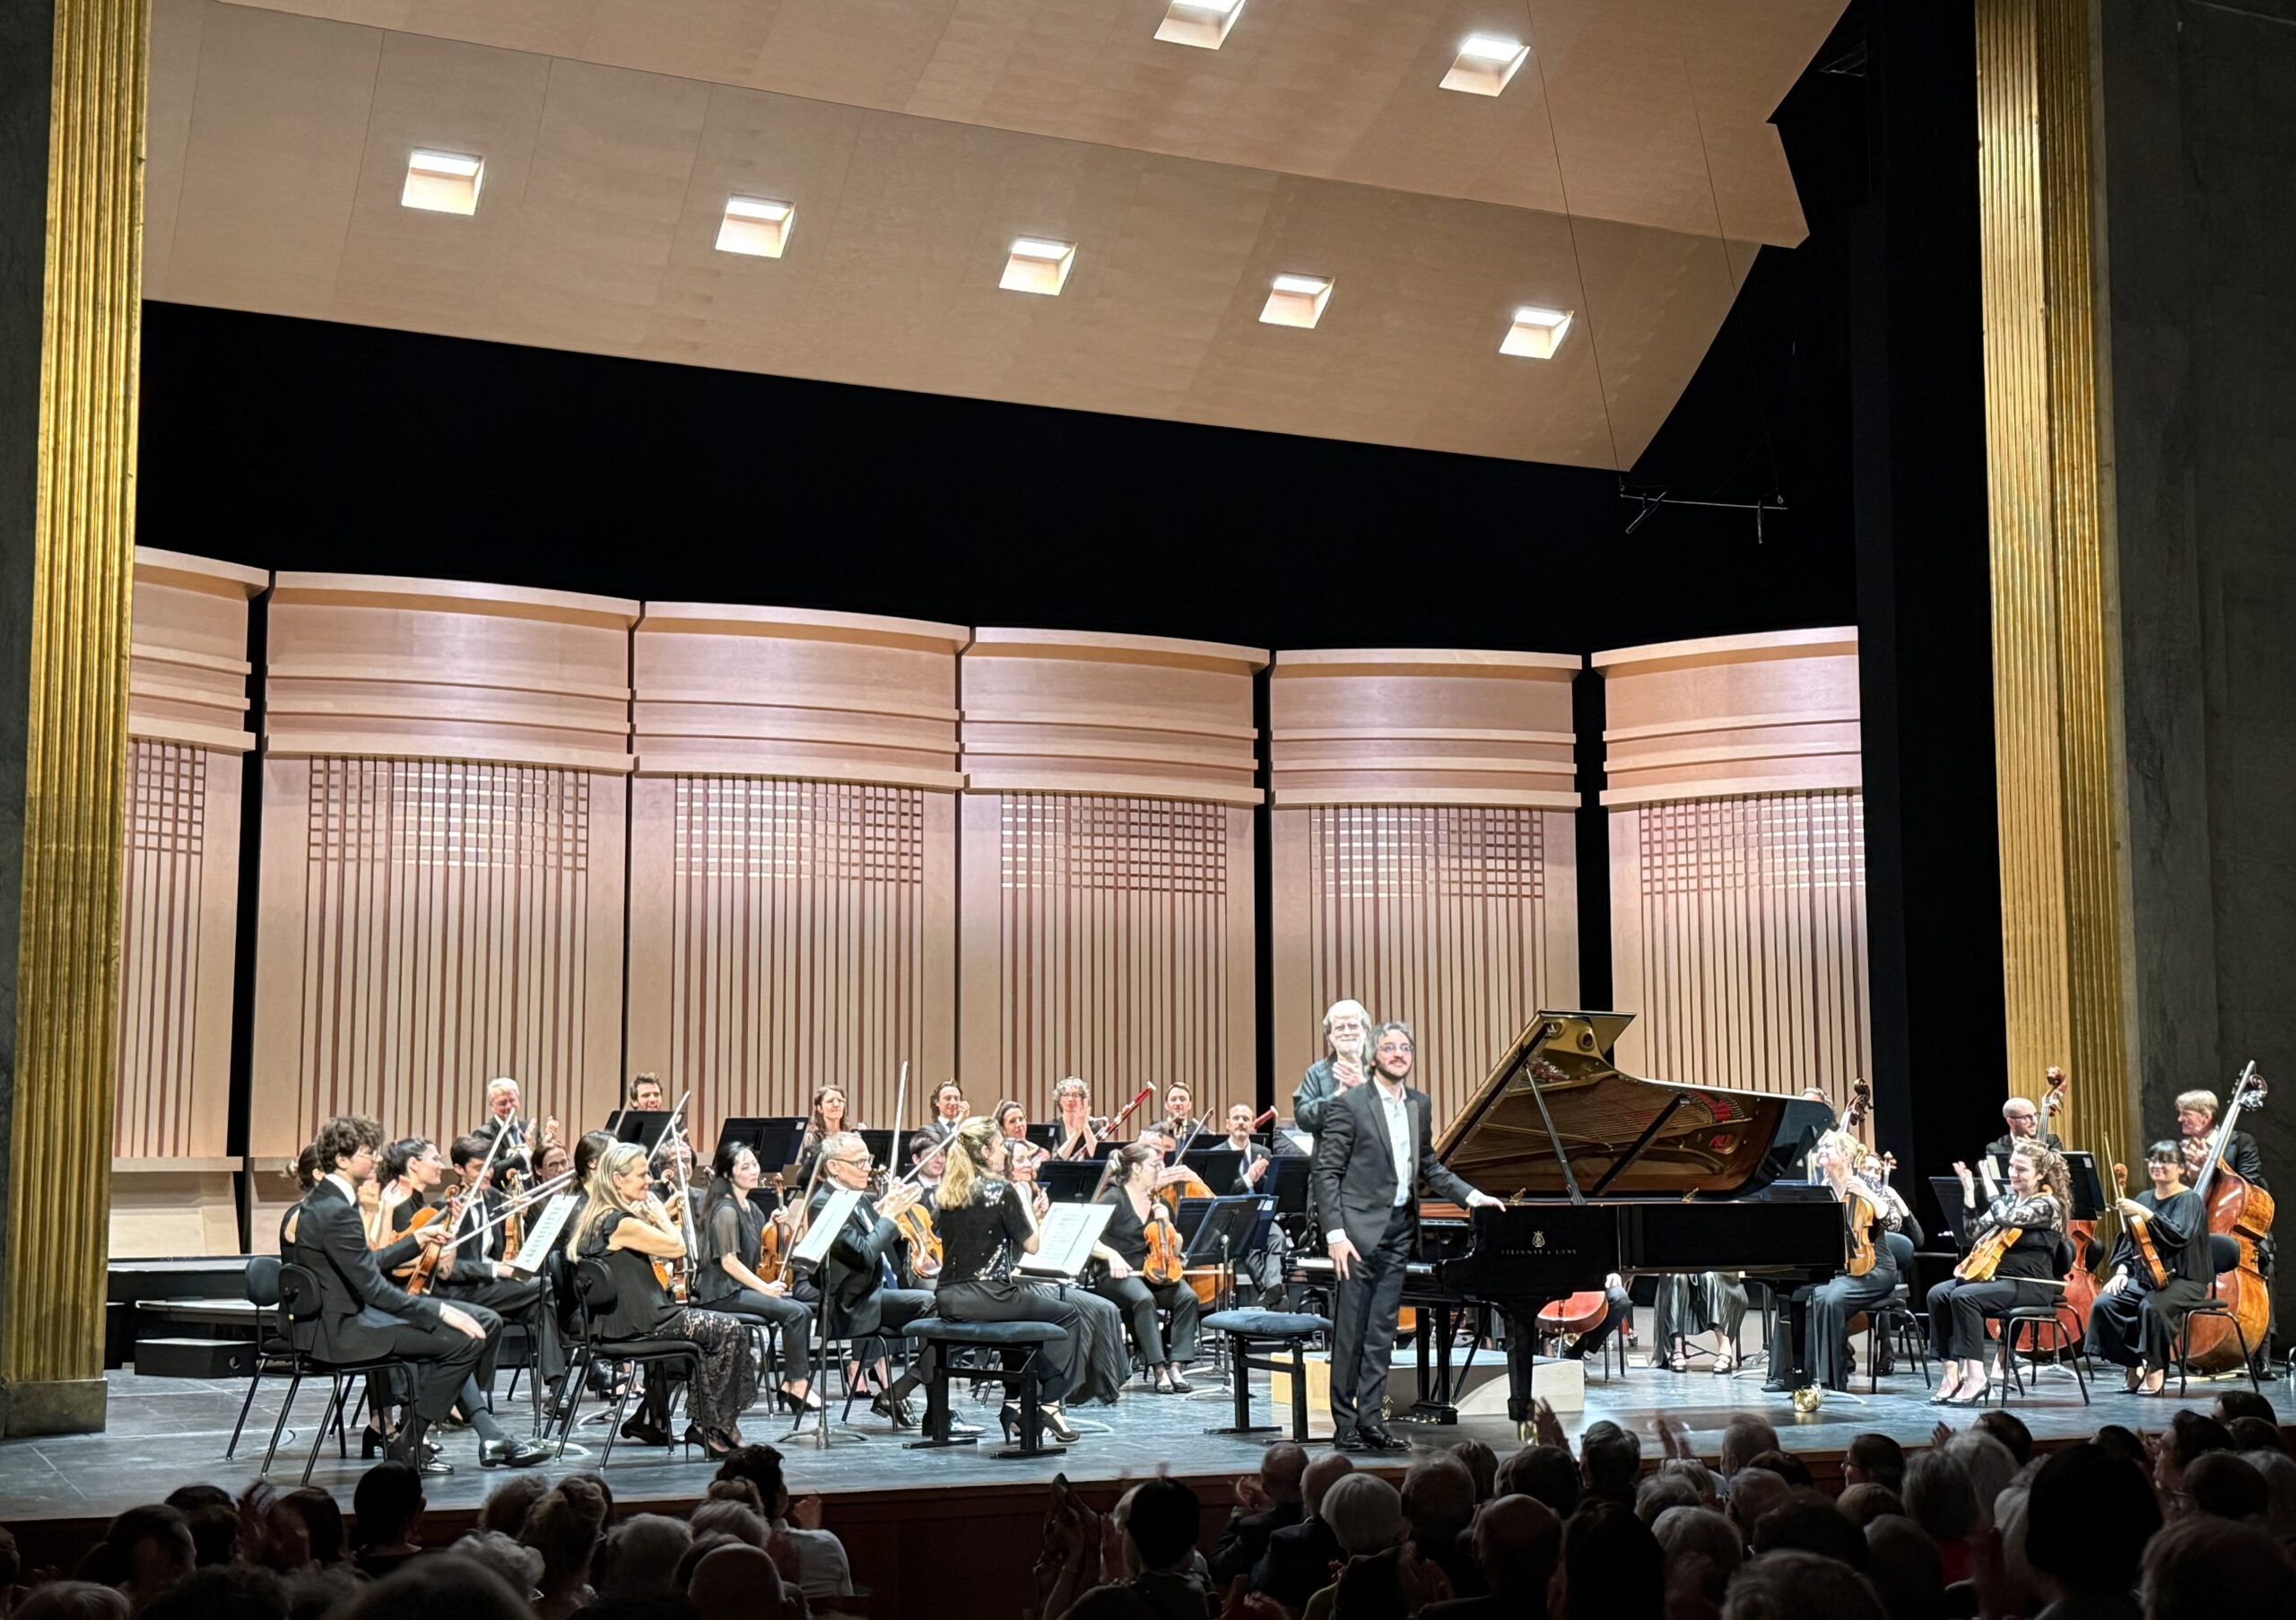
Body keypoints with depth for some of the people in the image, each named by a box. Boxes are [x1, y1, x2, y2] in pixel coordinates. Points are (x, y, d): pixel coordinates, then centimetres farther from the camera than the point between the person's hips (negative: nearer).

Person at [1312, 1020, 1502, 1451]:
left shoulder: (1420, 1105, 12)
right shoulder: (1348, 1105, -8)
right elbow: (1327, 1173, -10)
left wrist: (1471, 1196, 12)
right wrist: (1335, 1234, -16)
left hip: (1400, 1228, 6)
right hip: (1361, 1227, -6)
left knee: (1382, 1331, 8)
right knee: (1350, 1331, -2)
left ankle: (1370, 1420, 13)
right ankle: (1345, 1424, 5)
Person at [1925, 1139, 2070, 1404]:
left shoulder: (2048, 1205, -7)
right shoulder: (2006, 1200, 15)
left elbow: (2006, 1218, -25)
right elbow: (1971, 1237, 9)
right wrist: (1969, 1195, -1)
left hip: (2030, 1283, -7)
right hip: (1995, 1276, 8)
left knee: (1963, 1296, -31)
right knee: (1938, 1294, -18)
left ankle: (1975, 1376, -27)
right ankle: (1951, 1371, -20)